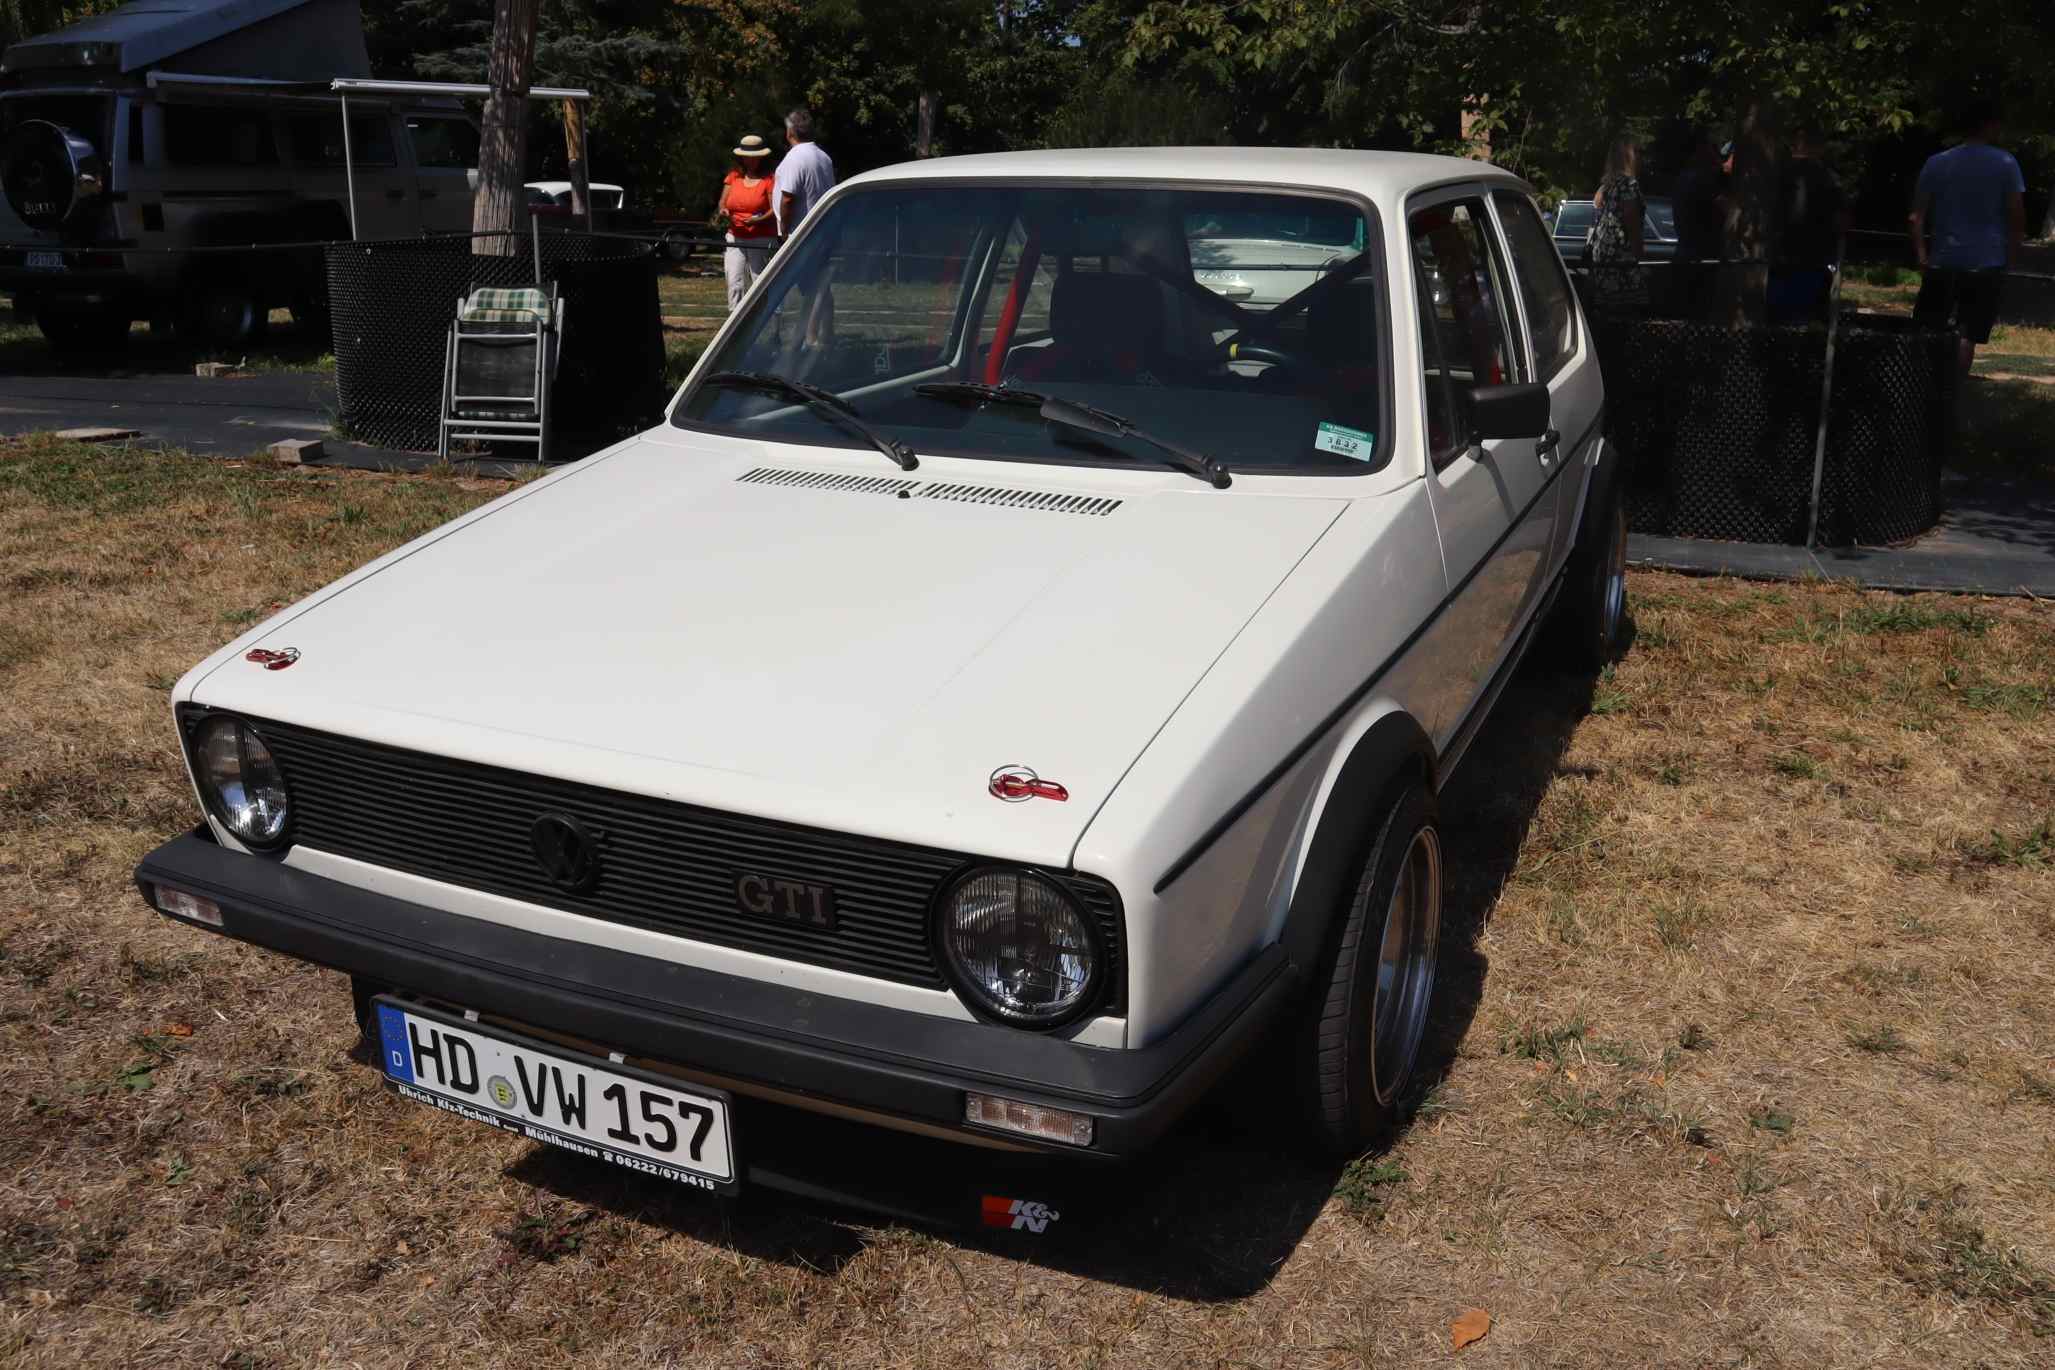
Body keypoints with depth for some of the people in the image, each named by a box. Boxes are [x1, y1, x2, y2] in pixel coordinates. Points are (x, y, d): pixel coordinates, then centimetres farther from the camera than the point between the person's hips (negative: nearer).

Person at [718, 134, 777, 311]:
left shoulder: (769, 179, -2)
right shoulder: (733, 176, 12)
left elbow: (775, 210, -7)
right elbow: (723, 202, 14)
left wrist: (759, 220, -25)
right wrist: (723, 211, -10)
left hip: (761, 240, -4)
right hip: (735, 238, 4)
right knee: (735, 283, -5)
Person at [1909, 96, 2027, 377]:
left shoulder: (1937, 163, 3)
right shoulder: (2005, 164, -2)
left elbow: (1917, 215, 0)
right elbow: (2017, 215, -4)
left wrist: (1920, 254, 6)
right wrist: (2012, 254, 7)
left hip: (1943, 261, 2)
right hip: (1986, 262, -1)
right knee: (1968, 334, 2)